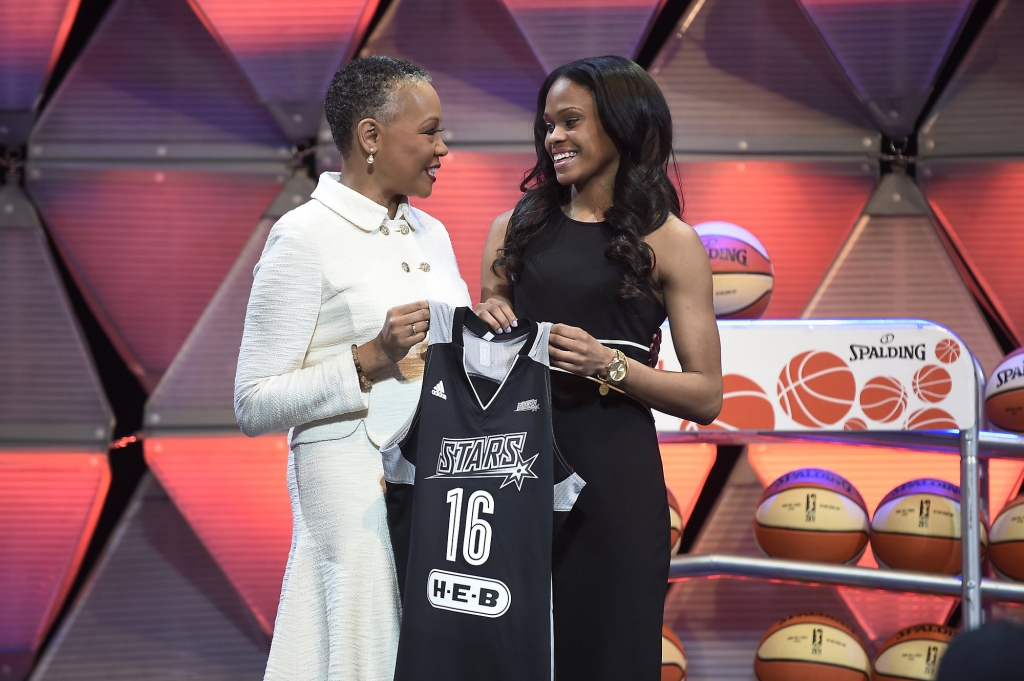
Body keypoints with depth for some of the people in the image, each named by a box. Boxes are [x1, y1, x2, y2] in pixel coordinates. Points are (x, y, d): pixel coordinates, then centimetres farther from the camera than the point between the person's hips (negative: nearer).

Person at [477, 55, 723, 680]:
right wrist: (487, 330, -1)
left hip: (613, 475, -3)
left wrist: (610, 366, -14)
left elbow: (706, 397, -1)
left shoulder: (667, 241, 1)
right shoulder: (515, 229, 12)